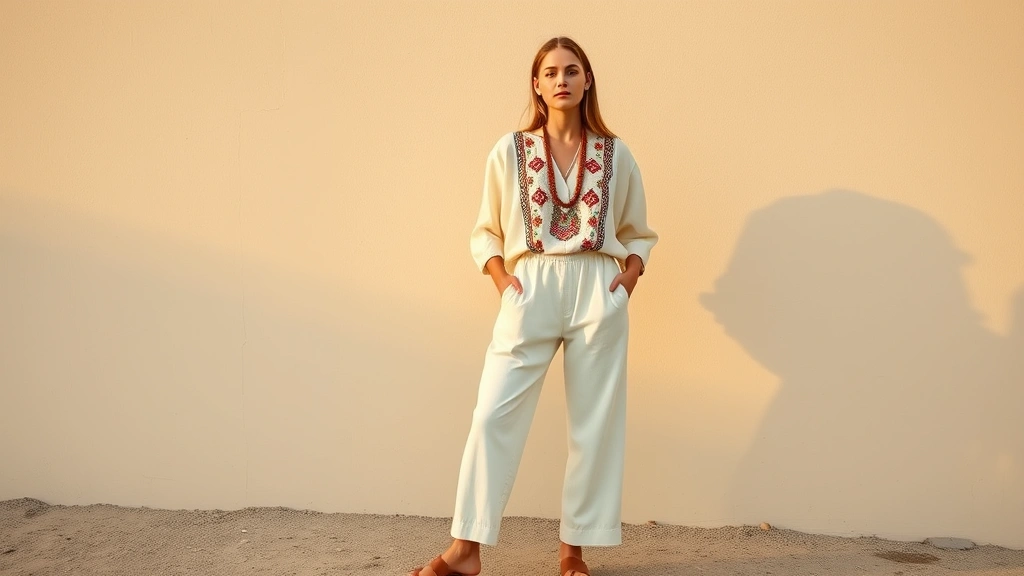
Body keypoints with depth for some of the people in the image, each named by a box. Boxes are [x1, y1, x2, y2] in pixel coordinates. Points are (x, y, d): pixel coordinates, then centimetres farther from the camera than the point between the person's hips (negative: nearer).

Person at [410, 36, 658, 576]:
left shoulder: (615, 155, 8)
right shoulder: (509, 151, 4)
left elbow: (638, 232, 16)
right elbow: (486, 231, 10)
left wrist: (630, 274, -1)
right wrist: (500, 276, -6)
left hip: (597, 294, 1)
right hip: (530, 292, -1)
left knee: (595, 422, 4)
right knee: (493, 414, -6)